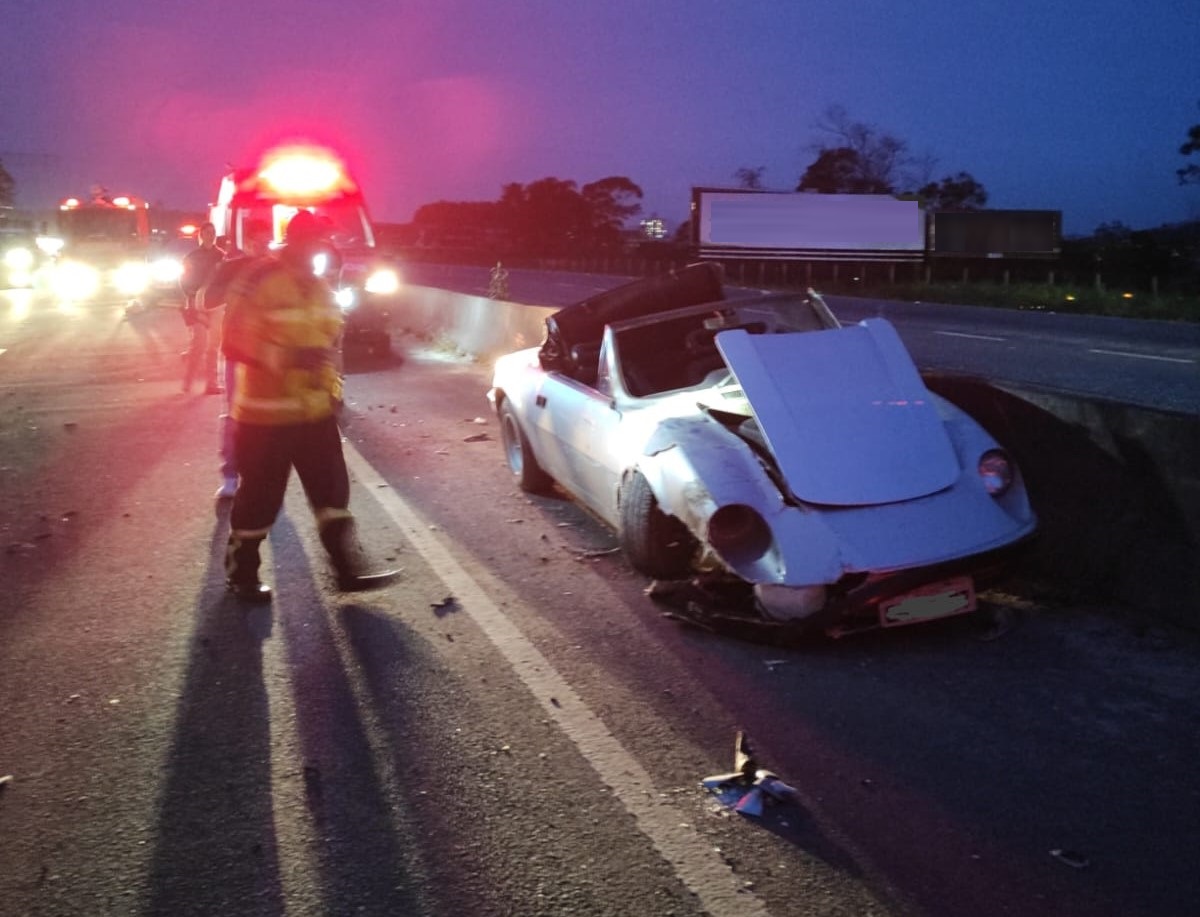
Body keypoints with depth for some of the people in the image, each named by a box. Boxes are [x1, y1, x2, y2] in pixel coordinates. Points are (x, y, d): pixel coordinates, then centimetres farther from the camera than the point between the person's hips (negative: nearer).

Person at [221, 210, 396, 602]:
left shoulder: (320, 288, 10)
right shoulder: (257, 283, -14)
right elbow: (234, 344, -19)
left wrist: (334, 390, 15)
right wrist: (287, 357, -29)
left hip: (316, 411, 7)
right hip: (265, 414, -6)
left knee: (332, 491, 7)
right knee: (260, 498, 4)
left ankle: (348, 567, 16)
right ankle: (241, 573, 23)